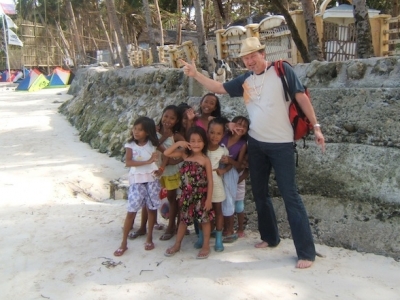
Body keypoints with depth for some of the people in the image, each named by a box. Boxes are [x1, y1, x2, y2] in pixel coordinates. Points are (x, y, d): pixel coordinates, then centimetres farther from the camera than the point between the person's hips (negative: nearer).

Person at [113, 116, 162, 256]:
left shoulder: (152, 144, -1)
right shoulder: (130, 145, -6)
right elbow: (128, 162, -19)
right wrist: (147, 161, -24)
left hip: (152, 179, 2)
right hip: (136, 180, -2)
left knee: (151, 208, 7)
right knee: (131, 211, -3)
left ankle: (149, 238, 23)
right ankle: (124, 243, 7)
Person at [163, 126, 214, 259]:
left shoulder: (205, 160, -11)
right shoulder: (185, 154, -2)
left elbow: (210, 181, -10)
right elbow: (166, 153, -4)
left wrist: (209, 199, -12)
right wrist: (178, 143, -14)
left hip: (201, 195, -3)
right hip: (187, 195, 3)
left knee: (205, 220, 8)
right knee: (183, 219, 15)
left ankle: (206, 246, 21)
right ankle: (177, 244, 28)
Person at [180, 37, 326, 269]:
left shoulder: (281, 70, -7)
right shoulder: (245, 80, 6)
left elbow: (301, 97, -6)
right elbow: (218, 88, 14)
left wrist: (316, 126, -9)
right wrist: (195, 74, 4)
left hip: (281, 144, -6)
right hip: (256, 144, 6)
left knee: (290, 196, -5)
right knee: (260, 193, 14)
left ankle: (307, 252, 2)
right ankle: (270, 237, 32)